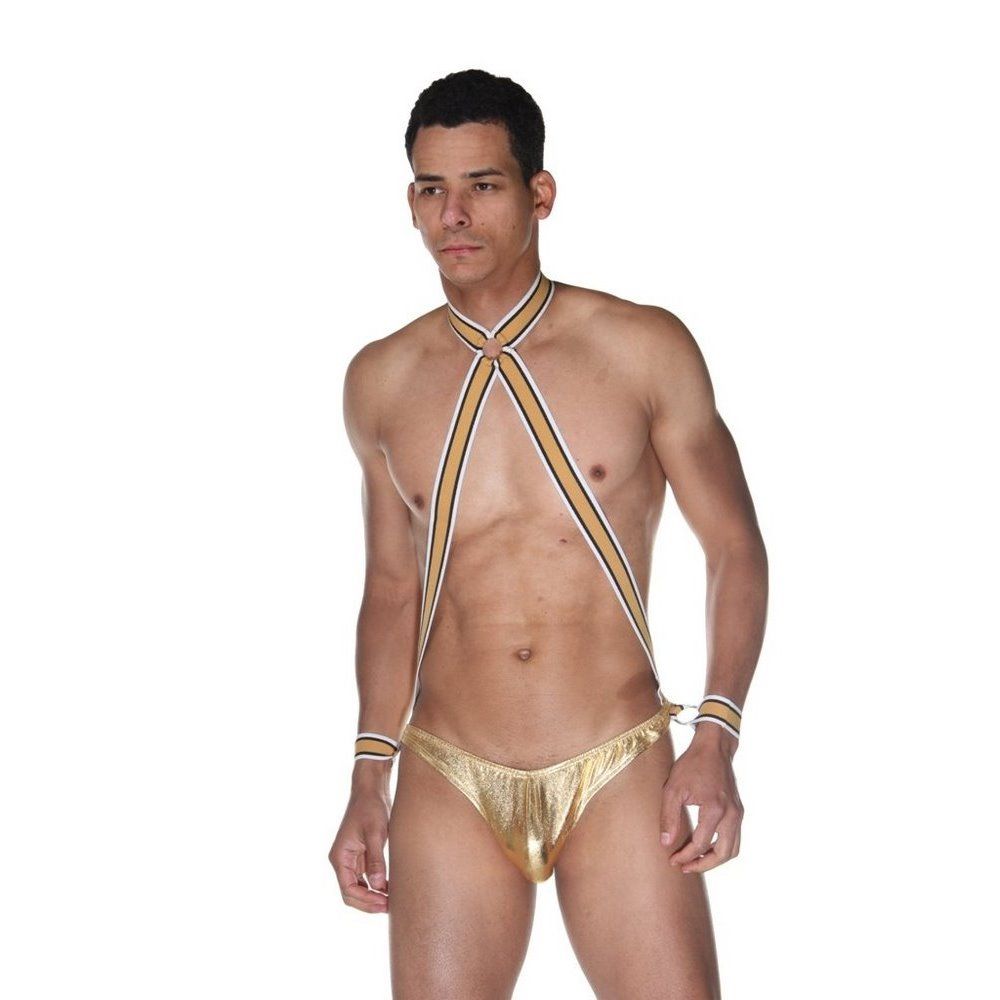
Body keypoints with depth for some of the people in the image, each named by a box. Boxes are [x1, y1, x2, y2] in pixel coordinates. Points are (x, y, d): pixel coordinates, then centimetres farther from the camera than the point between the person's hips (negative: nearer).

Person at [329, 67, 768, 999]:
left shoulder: (645, 349, -2)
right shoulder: (380, 381, 6)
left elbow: (734, 546, 3)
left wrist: (715, 741, -8)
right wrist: (369, 780, 11)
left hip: (617, 779, -2)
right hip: (449, 785, 2)